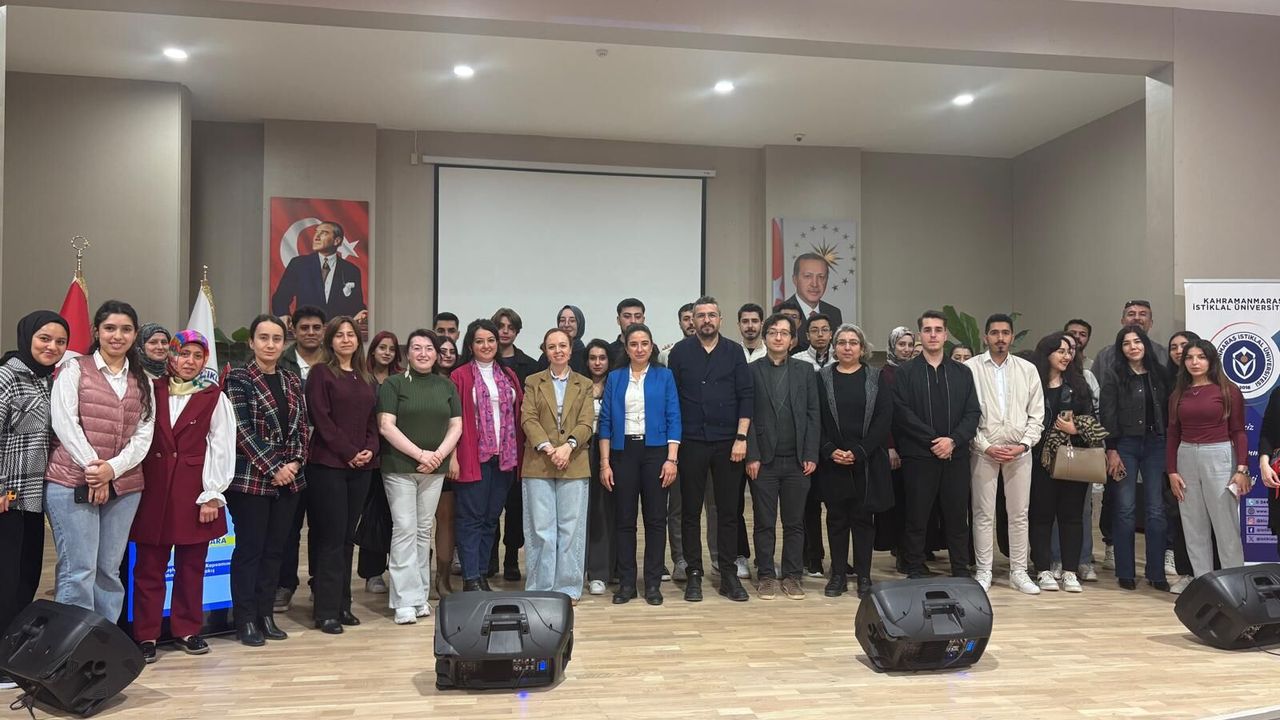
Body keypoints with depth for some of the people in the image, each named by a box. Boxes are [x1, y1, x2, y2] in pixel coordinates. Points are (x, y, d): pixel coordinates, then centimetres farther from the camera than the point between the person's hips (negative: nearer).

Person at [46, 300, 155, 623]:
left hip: (123, 485, 4)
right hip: (72, 482, -4)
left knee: (109, 571, 8)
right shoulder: (75, 369, 4)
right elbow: (64, 422, -7)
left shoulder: (142, 381, 14)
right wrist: (92, 467, -14)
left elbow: (144, 433, 5)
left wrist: (112, 468, -10)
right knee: (79, 571, -6)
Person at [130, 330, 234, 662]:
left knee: (191, 566, 8)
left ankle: (187, 630, 21)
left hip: (194, 491, -1)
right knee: (149, 566, 5)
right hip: (152, 487, 1)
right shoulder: (151, 391, 6)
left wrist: (212, 494, -8)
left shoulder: (215, 398, 1)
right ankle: (146, 635, 15)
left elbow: (221, 448, -3)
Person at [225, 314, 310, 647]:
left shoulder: (292, 381, 11)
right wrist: (274, 468, -15)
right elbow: (242, 430, -11)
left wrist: (296, 462, -6)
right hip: (251, 478, -5)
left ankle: (266, 614, 19)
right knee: (250, 548, 0)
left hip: (290, 478, 5)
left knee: (275, 549, 10)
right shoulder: (238, 379, -4)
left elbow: (303, 427, 10)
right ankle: (246, 619, 11)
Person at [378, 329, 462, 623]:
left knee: (424, 530, 9)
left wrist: (438, 455, -8)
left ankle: (420, 594, 16)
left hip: (435, 469, 4)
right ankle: (405, 601, -1)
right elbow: (386, 426, -8)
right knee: (404, 529, -6)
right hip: (399, 468, -3)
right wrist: (419, 454, -14)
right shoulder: (393, 384, 0)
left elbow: (456, 426, 8)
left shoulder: (447, 386, 11)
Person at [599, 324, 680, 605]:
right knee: (625, 520, 4)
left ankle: (653, 583, 11)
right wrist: (604, 462, -2)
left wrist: (671, 459, -9)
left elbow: (674, 419, 0)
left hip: (655, 451, -1)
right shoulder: (614, 378, 7)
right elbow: (605, 422, 5)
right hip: (623, 452, 1)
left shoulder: (664, 376, 4)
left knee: (655, 519, 3)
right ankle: (626, 583, 13)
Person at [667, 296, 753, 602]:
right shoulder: (680, 352, 3)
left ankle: (728, 574, 15)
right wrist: (674, 441, -1)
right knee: (691, 511, 5)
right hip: (691, 442, -1)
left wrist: (741, 438, -6)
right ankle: (694, 574, 14)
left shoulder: (734, 351, 6)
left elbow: (746, 396, 2)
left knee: (729, 510, 6)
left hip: (728, 442, 1)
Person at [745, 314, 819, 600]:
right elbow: (746, 416, -2)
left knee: (795, 522, 7)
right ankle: (765, 576, 15)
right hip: (764, 460, -2)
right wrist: (751, 456, -8)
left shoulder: (804, 370, 9)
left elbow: (813, 414, 6)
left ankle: (792, 576, 17)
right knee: (764, 523, 5)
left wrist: (811, 455, -2)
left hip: (797, 460, 2)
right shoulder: (752, 371, 2)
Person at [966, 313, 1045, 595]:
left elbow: (1036, 414, 5)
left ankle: (1019, 572, 18)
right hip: (984, 449, -2)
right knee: (984, 513, 3)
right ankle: (984, 571, 12)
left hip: (1020, 450, 2)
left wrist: (1023, 445, -7)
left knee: (1019, 513, 8)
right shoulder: (971, 368, -3)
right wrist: (986, 446, -11)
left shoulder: (1027, 369, 6)